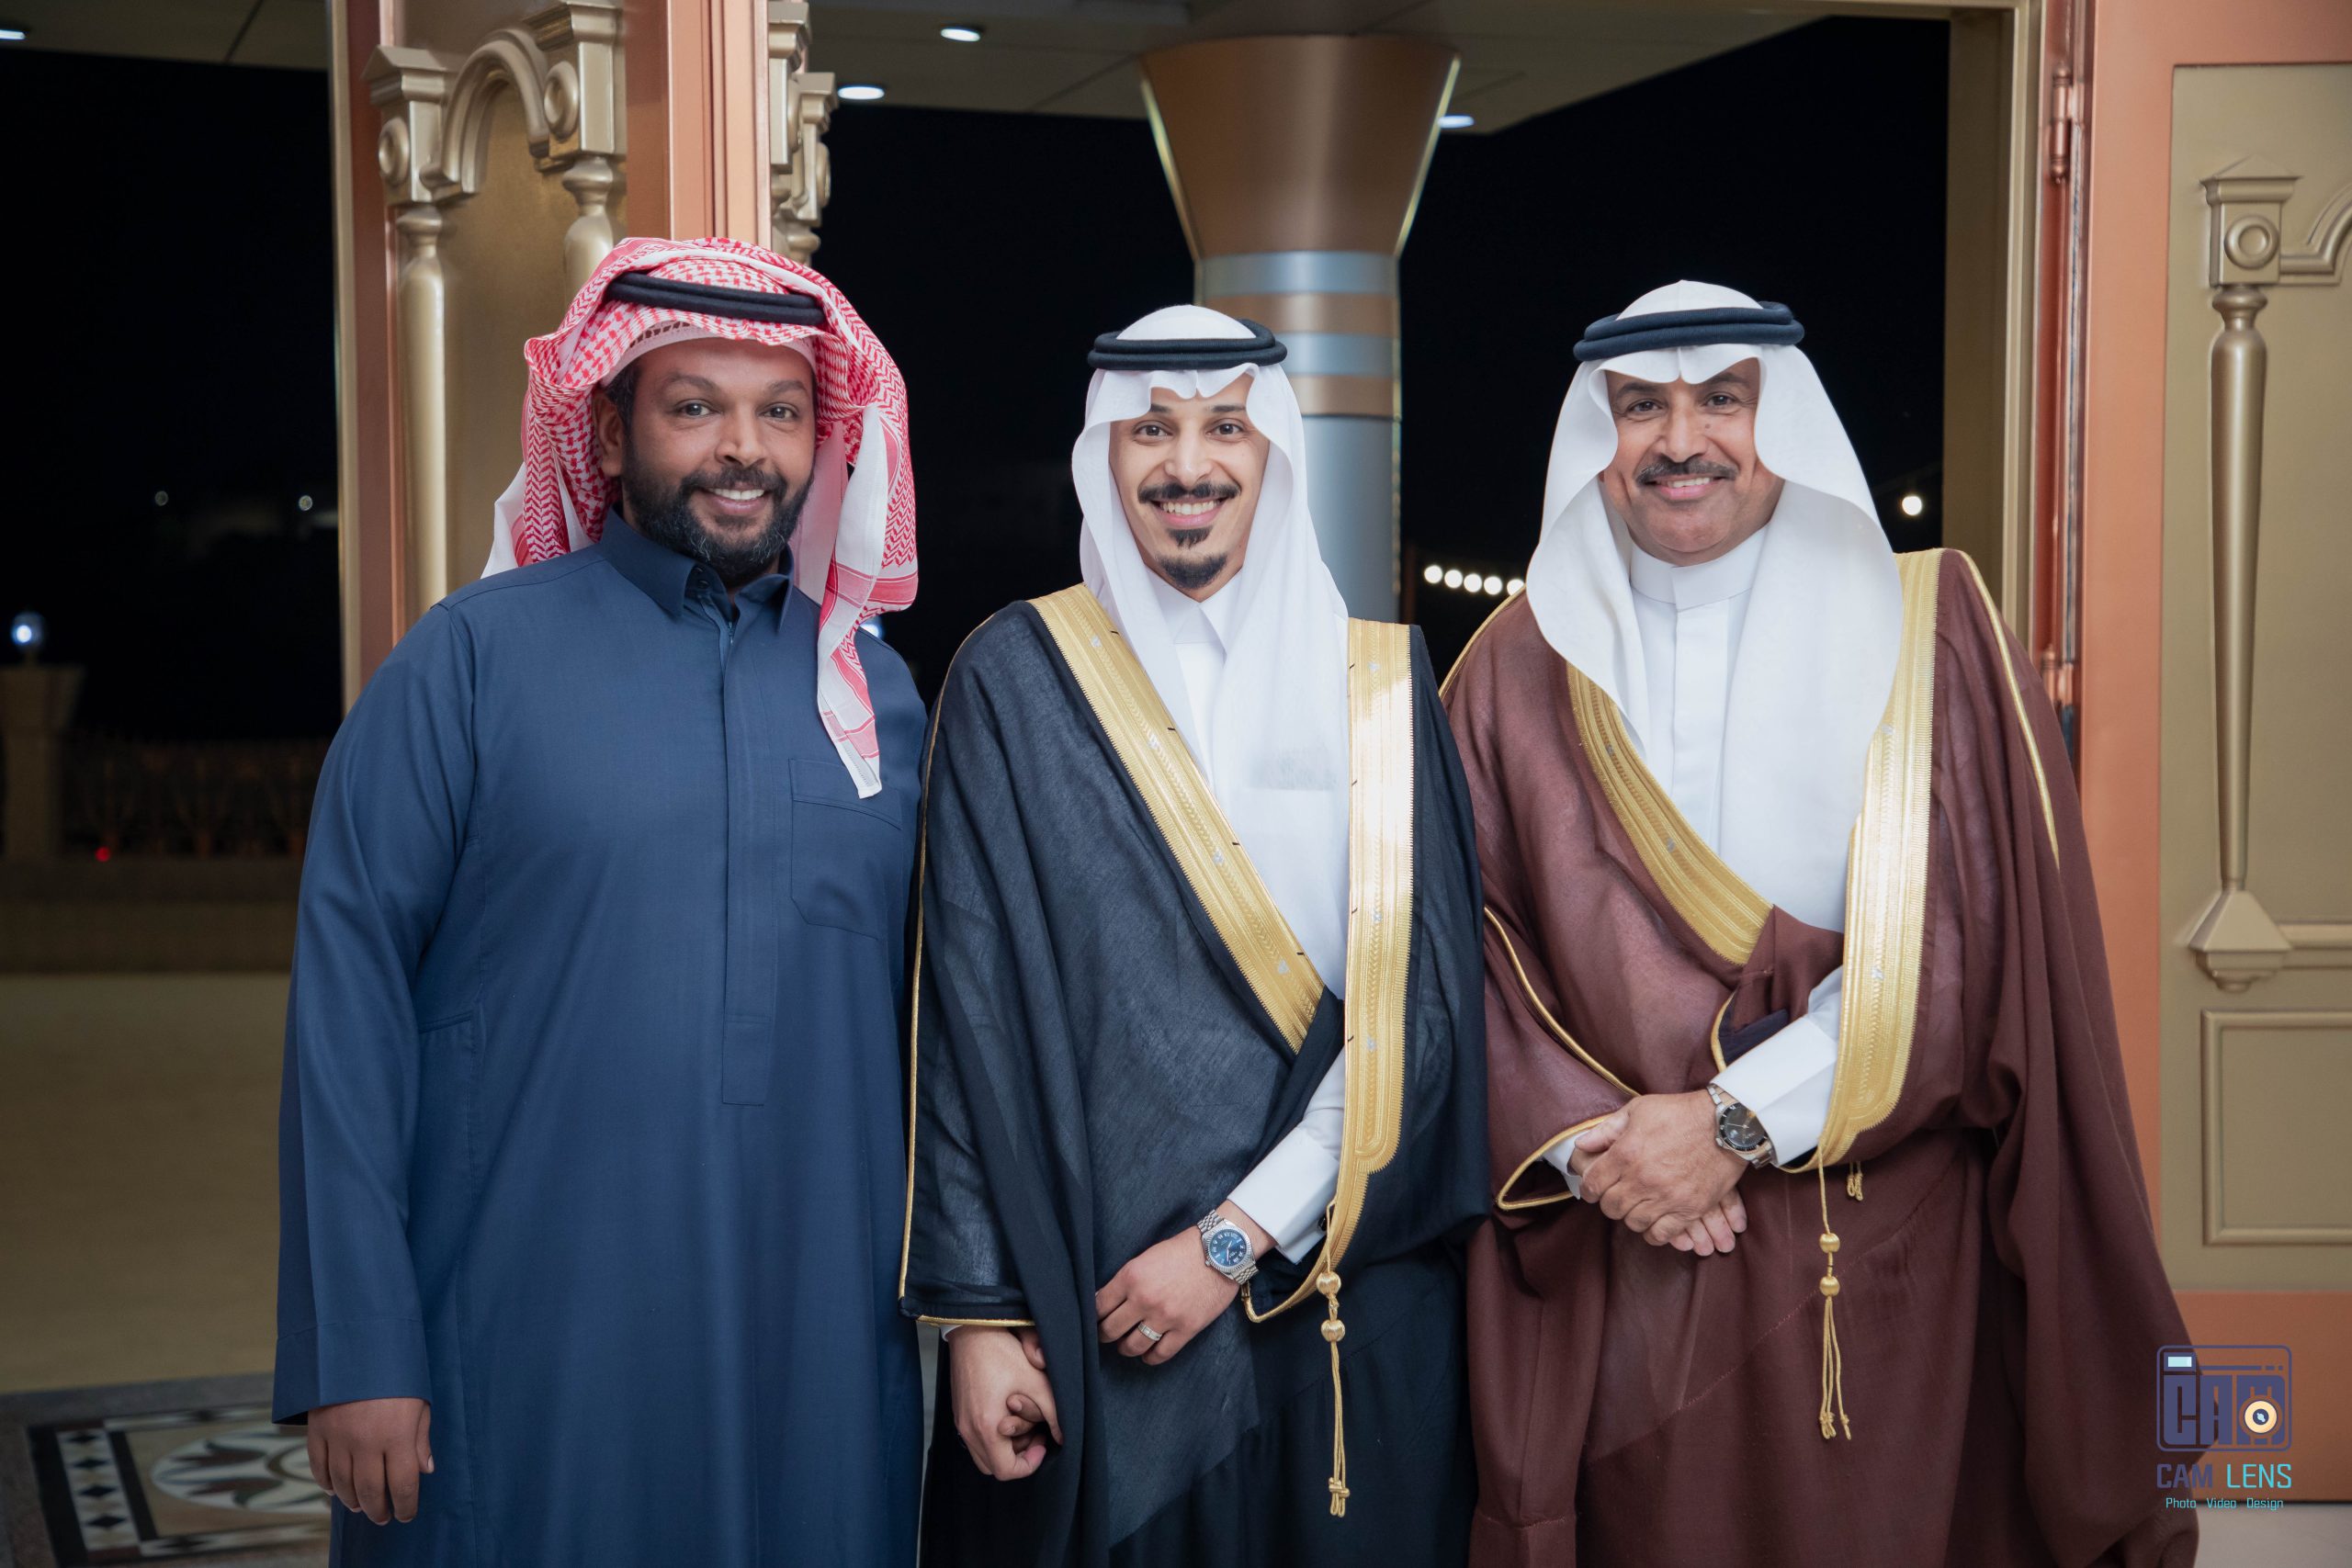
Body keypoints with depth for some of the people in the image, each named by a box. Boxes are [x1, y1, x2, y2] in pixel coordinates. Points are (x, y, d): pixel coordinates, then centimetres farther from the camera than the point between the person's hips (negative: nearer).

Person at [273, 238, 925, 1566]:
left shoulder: (876, 688, 8)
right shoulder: (477, 657, -3)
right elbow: (347, 1002, -7)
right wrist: (357, 1354, -12)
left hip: (819, 1352, 4)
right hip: (531, 1357, -3)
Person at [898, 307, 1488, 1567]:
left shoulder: (1379, 682, 4)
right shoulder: (1016, 678, 0)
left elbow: (1422, 1004, -3)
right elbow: (967, 1009, -3)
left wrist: (1239, 1238, -11)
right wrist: (979, 1309, -9)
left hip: (1345, 1306, 1)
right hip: (1090, 1293, -1)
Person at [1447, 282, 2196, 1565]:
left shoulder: (1921, 631, 1)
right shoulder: (1519, 668, 7)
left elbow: (1964, 935, -8)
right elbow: (1474, 945, 2)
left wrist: (1734, 1123, -14)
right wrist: (1586, 1142, -13)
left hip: (1882, 1262, -1)